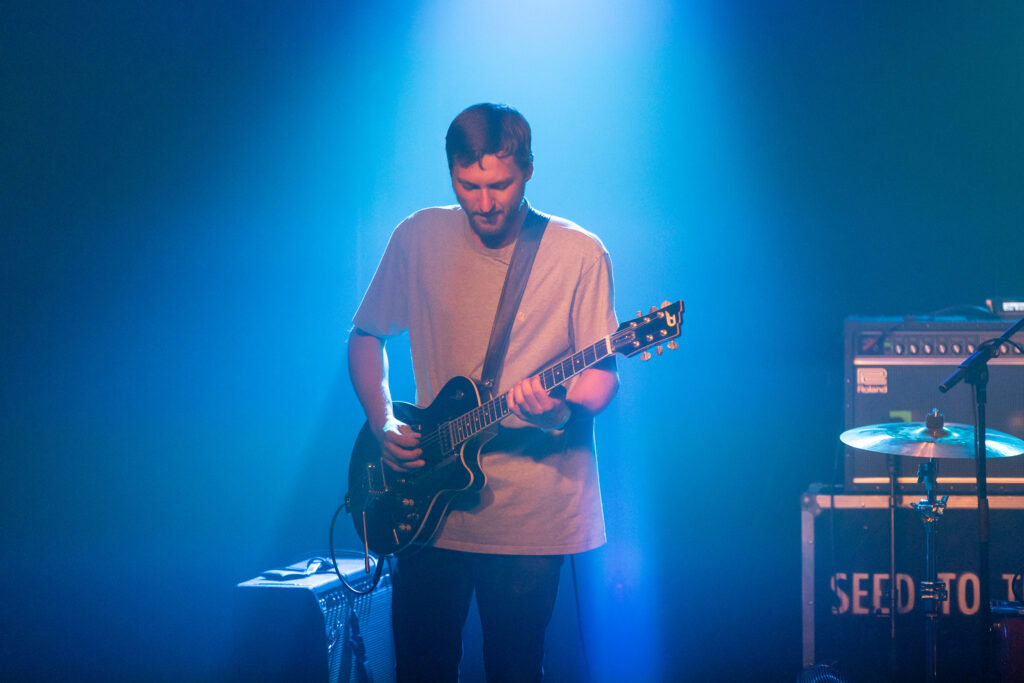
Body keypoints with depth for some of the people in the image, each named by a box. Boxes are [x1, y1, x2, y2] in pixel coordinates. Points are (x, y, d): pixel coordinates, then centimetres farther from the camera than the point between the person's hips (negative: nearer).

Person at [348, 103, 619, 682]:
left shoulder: (579, 254, -3)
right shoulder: (419, 238, 4)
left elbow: (603, 375, -4)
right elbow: (366, 337, 14)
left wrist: (560, 407, -26)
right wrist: (384, 424, -2)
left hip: (530, 518, -2)